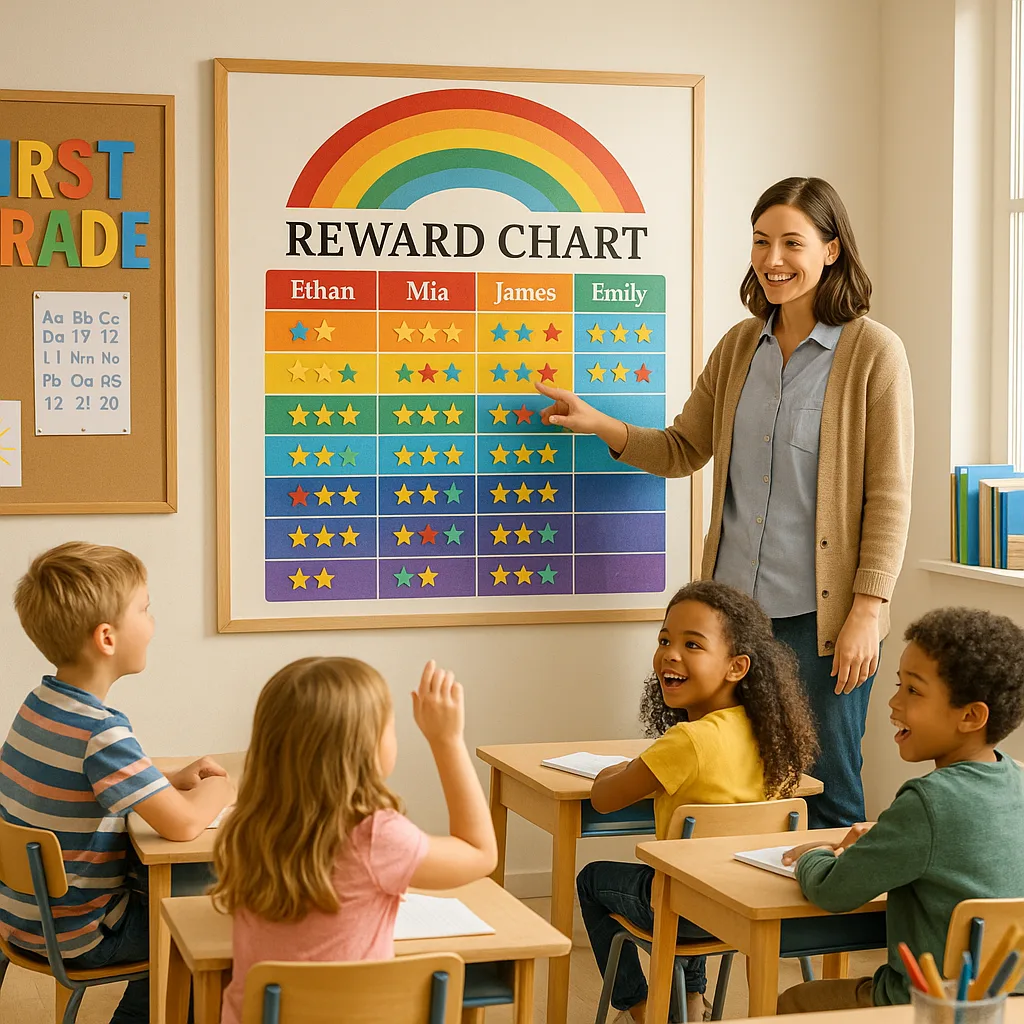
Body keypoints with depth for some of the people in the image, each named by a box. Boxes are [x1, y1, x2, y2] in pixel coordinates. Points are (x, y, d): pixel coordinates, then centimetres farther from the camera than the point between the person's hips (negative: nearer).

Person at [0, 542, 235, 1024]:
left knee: (171, 877, 24)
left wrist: (175, 780, 6)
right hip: (76, 938, -8)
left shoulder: (42, 702, 0)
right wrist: (219, 788, -9)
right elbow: (183, 823, -31)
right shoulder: (100, 732, -28)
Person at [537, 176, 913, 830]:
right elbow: (683, 451, 19)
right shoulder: (741, 346, 10)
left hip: (820, 614, -5)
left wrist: (868, 609, -14)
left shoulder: (873, 352, -6)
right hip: (734, 604, 5)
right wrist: (599, 424, 6)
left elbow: (889, 495, -8)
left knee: (828, 792, 3)